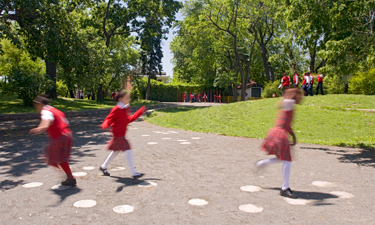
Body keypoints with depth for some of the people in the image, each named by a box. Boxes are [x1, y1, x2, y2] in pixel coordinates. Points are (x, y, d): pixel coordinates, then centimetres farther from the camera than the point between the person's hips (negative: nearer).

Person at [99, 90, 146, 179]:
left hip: (121, 133, 10)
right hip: (118, 134, -10)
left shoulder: (126, 108, 9)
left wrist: (140, 112, 18)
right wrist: (105, 125, -37)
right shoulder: (116, 109, -17)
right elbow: (109, 119, -16)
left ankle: (103, 167, 40)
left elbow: (129, 119, 17)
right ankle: (134, 173, -10)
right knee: (127, 151, -13)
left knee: (116, 151, 21)